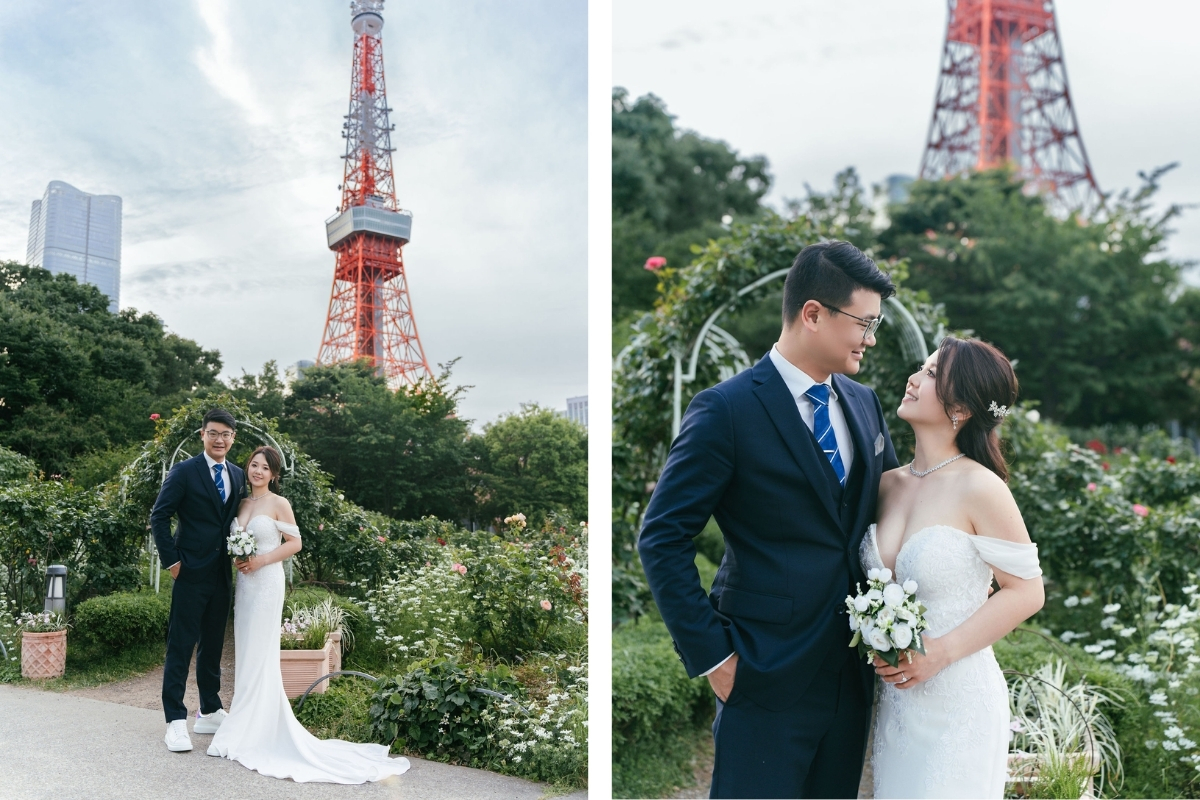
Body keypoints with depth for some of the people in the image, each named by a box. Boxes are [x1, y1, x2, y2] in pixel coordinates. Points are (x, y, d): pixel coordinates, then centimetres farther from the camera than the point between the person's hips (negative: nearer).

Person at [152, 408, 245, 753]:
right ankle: (176, 721, 2)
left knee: (213, 644, 14)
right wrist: (172, 560, -11)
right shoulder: (184, 472, -6)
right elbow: (159, 516, -8)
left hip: (222, 574, 6)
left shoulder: (238, 476, 11)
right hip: (192, 572, -6)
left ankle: (210, 712, 24)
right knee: (181, 646, -3)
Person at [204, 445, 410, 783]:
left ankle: (255, 731, 6)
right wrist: (237, 558, -1)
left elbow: (294, 543, -8)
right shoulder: (242, 504, 12)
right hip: (243, 582, 7)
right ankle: (246, 726, 18)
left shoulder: (279, 504, -7)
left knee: (259, 655, -3)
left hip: (266, 582, -7)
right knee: (244, 652, 9)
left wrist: (260, 561, -15)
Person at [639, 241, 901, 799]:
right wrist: (710, 655, -14)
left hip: (852, 672, 7)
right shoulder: (726, 410, -14)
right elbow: (662, 539, -13)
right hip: (767, 677, -6)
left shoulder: (864, 404, 8)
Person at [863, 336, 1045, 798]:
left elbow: (1026, 591, -12)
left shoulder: (979, 488, -14)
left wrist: (938, 653, -17)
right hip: (894, 702, 6)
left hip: (957, 705, -6)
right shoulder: (887, 485, 4)